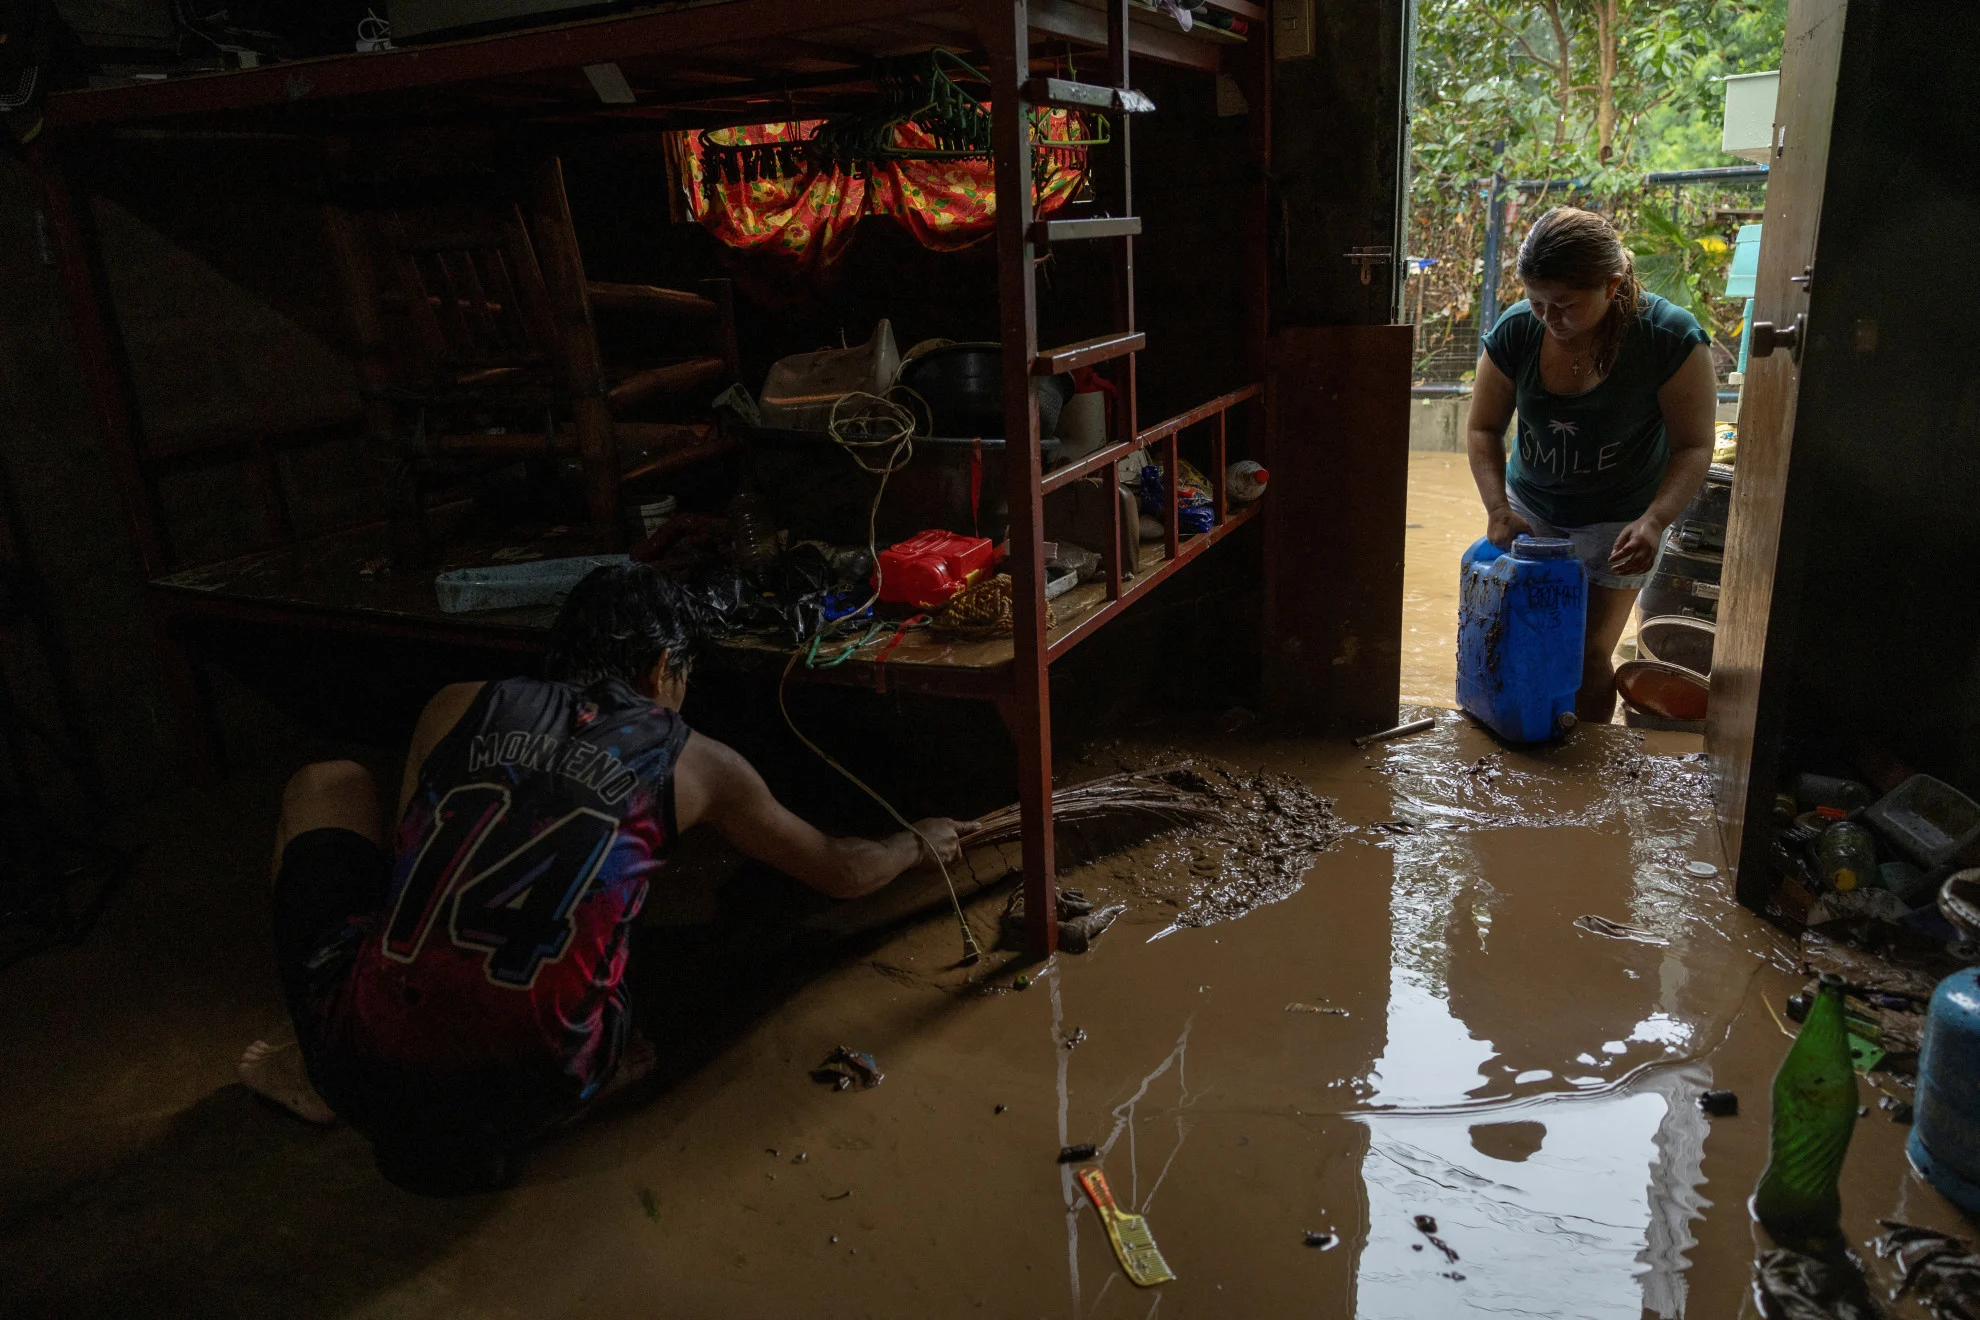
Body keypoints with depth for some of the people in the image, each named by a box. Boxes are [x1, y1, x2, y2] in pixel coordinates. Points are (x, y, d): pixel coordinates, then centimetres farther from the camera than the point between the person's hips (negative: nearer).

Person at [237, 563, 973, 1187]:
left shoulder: (459, 707, 10)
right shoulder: (696, 765, 8)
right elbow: (839, 872, 23)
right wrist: (919, 843, 44)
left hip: (363, 1063, 1)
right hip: (517, 1102, 0)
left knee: (325, 787, 25)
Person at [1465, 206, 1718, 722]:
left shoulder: (1670, 337, -22)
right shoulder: (1515, 331, -15)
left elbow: (1693, 447, -16)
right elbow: (1483, 429, -3)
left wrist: (1654, 521, -32)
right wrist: (1497, 508, -17)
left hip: (1617, 521, -3)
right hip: (1529, 510, 3)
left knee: (1587, 659, -3)